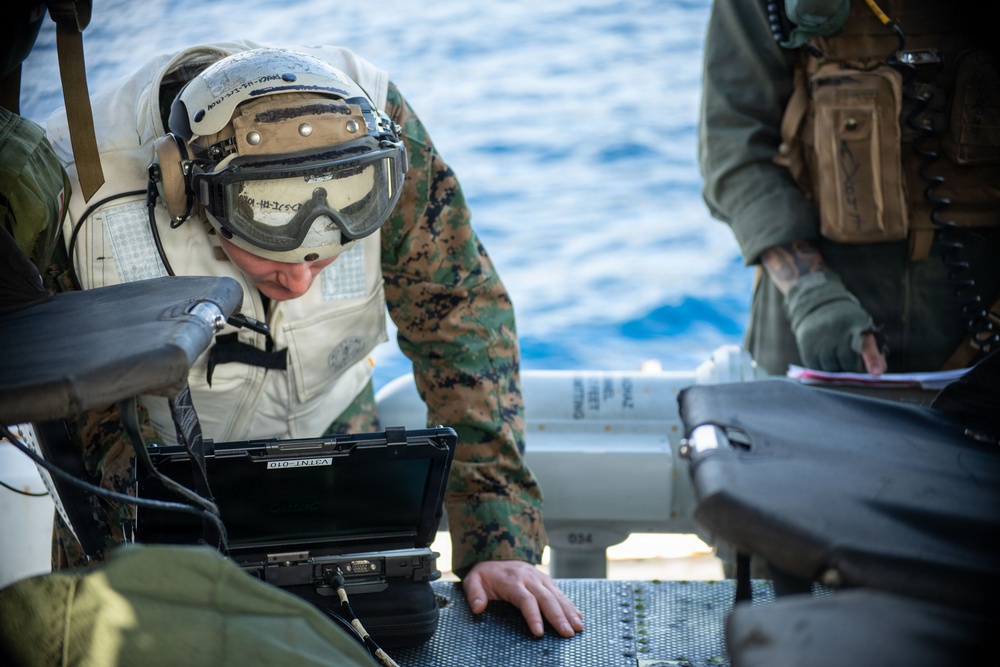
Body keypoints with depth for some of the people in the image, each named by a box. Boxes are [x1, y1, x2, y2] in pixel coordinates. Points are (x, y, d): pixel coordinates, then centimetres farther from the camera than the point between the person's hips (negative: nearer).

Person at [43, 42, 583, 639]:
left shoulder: (373, 118, -33)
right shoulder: (93, 215, -38)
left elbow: (460, 318, -26)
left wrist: (500, 541, -30)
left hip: (325, 420, 2)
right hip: (162, 446, -2)